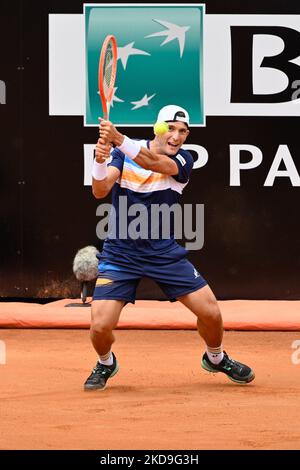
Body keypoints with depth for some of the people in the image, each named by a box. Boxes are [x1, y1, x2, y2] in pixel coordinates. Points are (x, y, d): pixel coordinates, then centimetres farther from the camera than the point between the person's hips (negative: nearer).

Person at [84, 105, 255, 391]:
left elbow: (154, 162, -29)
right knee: (100, 326, -14)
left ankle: (215, 358, 30)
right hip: (120, 254, -1)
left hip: (165, 253, 1)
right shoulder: (124, 154, -4)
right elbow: (100, 191, -17)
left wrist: (119, 140, -46)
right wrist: (100, 161, -38)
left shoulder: (182, 161, -8)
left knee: (210, 312, -3)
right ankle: (106, 364, 21)